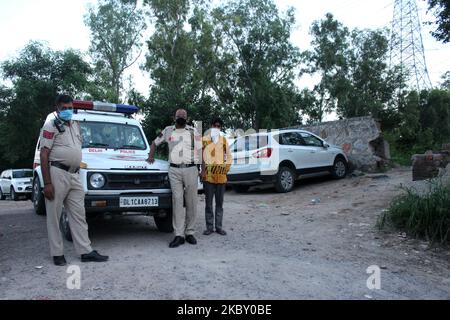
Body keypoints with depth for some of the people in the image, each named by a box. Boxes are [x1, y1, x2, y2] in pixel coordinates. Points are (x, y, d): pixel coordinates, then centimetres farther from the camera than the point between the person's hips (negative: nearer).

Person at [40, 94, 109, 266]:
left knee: (78, 215, 7)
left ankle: (86, 251, 10)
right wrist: (47, 183, -17)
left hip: (74, 176, 7)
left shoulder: (76, 125, 17)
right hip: (57, 174, -7)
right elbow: (44, 155, -10)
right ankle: (57, 254, 12)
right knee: (54, 216, 3)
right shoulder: (51, 125, -4)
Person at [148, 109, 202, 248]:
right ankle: (179, 235, -3)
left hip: (191, 169, 0)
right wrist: (151, 156, 15)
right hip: (174, 170, 0)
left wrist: (198, 168, 0)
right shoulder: (168, 131, 13)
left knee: (191, 202, 3)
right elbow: (155, 142, 26)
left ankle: (190, 233, 13)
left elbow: (199, 151, 8)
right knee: (177, 201, -4)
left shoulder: (193, 132, 9)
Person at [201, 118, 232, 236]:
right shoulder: (204, 140, 3)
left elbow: (228, 156, 16)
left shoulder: (224, 140, 12)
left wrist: (226, 168, 3)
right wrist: (202, 171, -5)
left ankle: (218, 226, 15)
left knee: (219, 203, 7)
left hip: (221, 176, 2)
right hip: (208, 176, -2)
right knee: (208, 203, 1)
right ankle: (209, 227, 10)